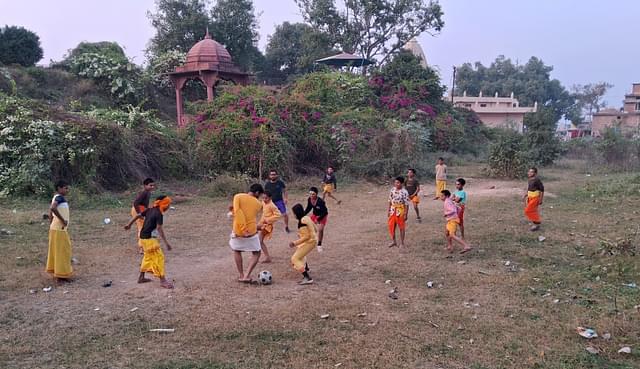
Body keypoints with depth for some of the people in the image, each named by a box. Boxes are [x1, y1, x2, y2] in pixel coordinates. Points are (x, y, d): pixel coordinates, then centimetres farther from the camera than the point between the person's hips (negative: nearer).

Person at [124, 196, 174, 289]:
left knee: (148, 256, 23)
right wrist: (166, 242, -24)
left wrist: (129, 224, 28)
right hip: (150, 239, -9)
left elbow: (137, 216, 14)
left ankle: (141, 277, 32)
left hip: (143, 237, 9)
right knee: (159, 257, -4)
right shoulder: (159, 214, -16)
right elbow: (159, 229, -23)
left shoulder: (150, 210, 7)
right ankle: (163, 280, -4)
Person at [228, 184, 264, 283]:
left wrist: (243, 228, -15)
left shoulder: (238, 197, -2)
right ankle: (247, 276, 2)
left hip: (238, 231, 1)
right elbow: (254, 217, 3)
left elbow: (237, 211, -14)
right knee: (256, 253, 17)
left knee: (236, 251, 26)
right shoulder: (258, 203, 3)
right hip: (252, 232, -1)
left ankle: (241, 276, 24)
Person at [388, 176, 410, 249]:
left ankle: (402, 243, 19)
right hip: (393, 210, 5)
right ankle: (393, 241, 29)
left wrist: (405, 214, -15)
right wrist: (389, 210, 10)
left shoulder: (404, 192, -16)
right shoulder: (392, 190, 1)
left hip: (400, 211, -5)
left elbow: (406, 204, -14)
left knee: (401, 227, 6)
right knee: (391, 226, 11)